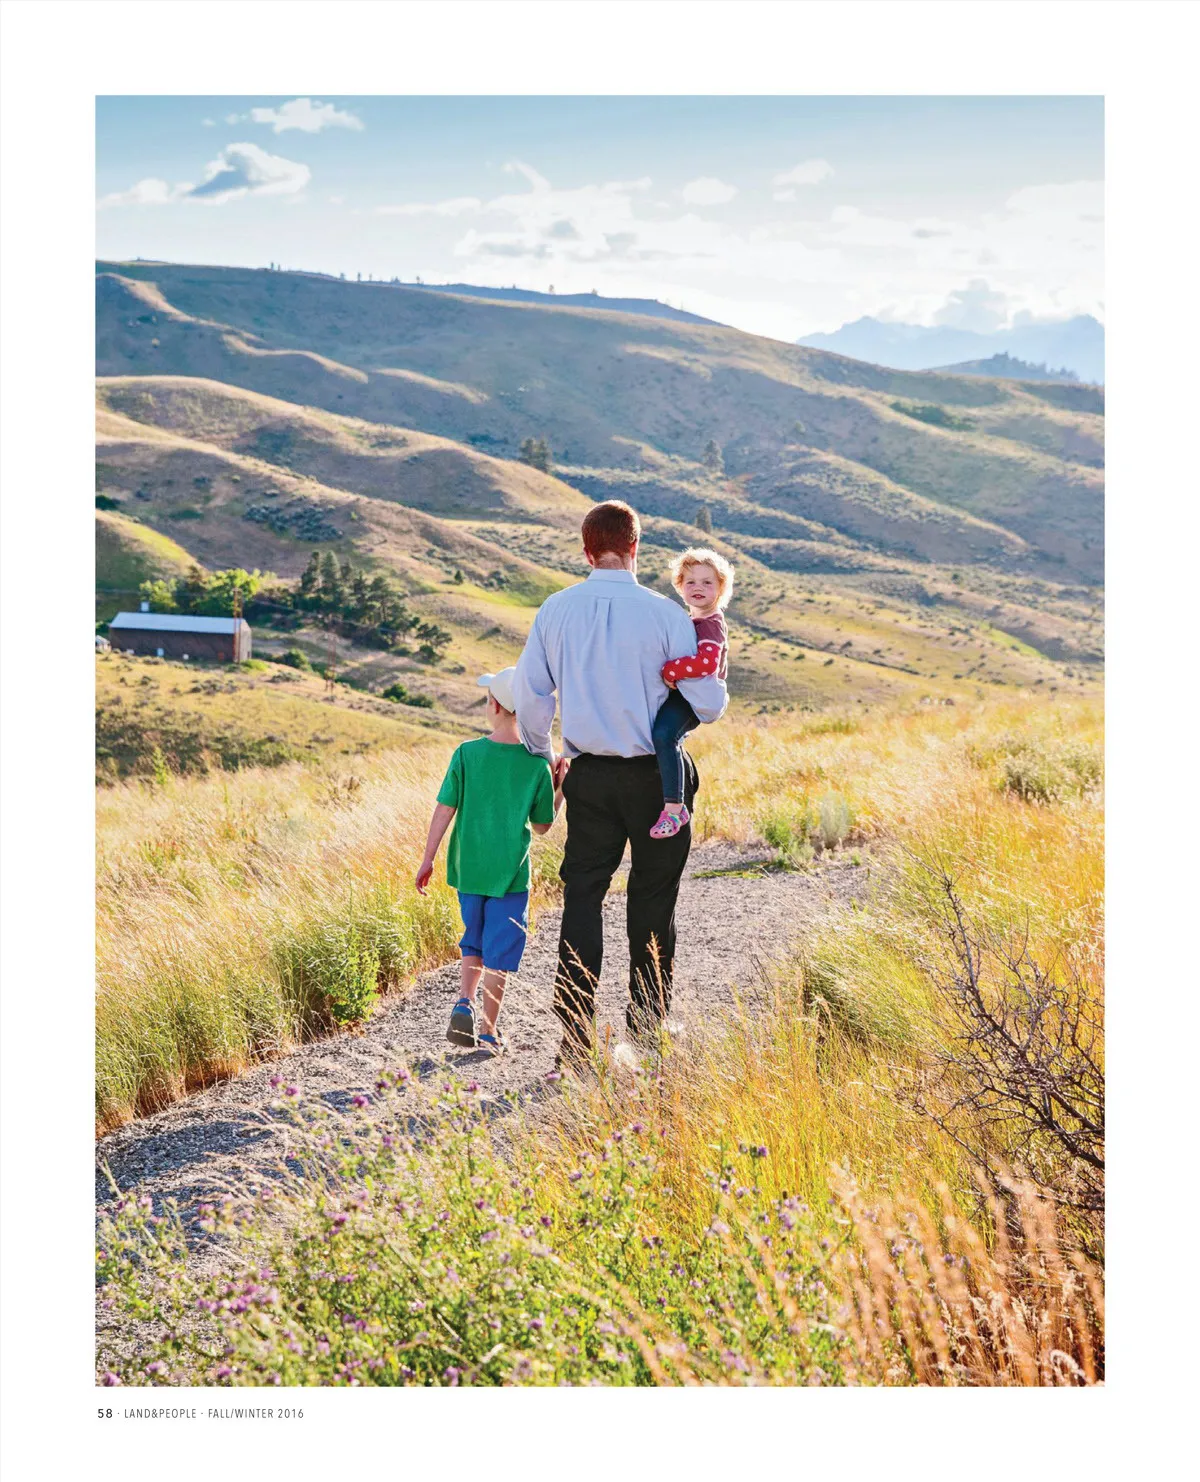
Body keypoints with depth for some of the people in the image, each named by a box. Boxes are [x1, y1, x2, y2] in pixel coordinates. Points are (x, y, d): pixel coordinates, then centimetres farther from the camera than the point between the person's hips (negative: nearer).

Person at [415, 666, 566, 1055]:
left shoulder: (467, 753, -6)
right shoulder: (537, 764, -7)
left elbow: (445, 810, -4)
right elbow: (542, 826, 0)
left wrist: (428, 859, 3)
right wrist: (558, 787, 10)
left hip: (468, 868, 2)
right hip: (510, 872, -2)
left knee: (474, 942, 21)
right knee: (498, 951, 6)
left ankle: (464, 1003, 3)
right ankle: (488, 1032, 9)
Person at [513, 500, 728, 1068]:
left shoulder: (555, 610, -1)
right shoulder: (665, 614, -10)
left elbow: (529, 695, 6)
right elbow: (707, 704, -9)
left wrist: (541, 755, 23)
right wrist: (716, 690, 16)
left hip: (589, 776, 2)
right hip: (657, 776, -2)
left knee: (582, 898, 7)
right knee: (652, 903, 9)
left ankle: (574, 1042, 5)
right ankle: (645, 1035, 14)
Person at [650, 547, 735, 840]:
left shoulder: (711, 624, -14)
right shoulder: (691, 621, 18)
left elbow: (707, 663, -32)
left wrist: (668, 671, -23)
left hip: (693, 699, -11)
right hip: (677, 694, 11)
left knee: (663, 734, -34)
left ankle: (674, 807, -35)